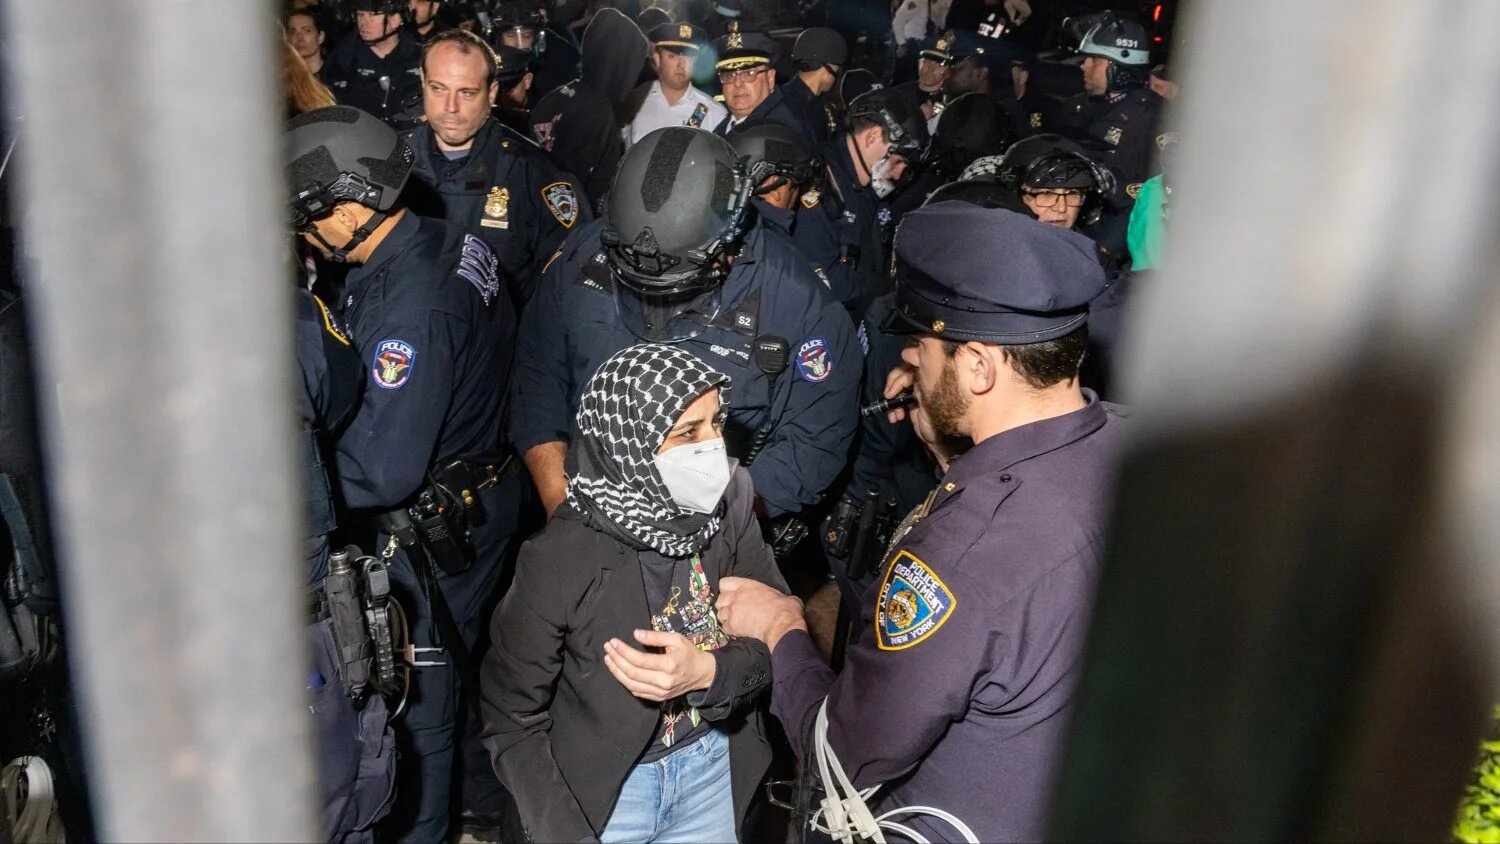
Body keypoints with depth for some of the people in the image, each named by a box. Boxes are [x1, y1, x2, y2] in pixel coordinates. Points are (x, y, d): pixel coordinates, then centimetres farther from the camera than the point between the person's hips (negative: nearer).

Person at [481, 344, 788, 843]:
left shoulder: (729, 511, -13)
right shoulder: (559, 559, -22)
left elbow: (778, 646, -8)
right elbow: (512, 718, -12)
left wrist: (707, 672, -27)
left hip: (714, 768, 4)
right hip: (601, 789, -3)